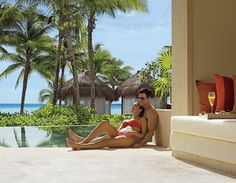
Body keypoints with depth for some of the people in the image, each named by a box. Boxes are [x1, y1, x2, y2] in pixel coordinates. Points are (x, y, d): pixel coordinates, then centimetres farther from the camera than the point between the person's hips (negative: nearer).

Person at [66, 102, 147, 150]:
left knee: (105, 141, -32)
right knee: (104, 123, -17)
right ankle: (84, 140, -29)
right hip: (118, 135, 6)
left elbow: (143, 135, 4)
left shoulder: (142, 120, 18)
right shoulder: (127, 120, 36)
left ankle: (79, 145, -47)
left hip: (130, 138, -6)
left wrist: (134, 132, -14)